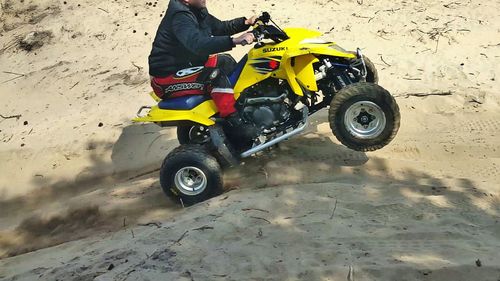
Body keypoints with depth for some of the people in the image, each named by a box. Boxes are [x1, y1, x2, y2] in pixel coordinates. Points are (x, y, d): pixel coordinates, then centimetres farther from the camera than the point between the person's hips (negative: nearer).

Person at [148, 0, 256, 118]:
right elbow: (198, 45, -39)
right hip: (168, 77, -11)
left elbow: (220, 27, 18)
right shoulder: (180, 16, -23)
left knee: (226, 61, 12)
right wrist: (234, 41, -45)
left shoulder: (198, 12, 7)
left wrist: (246, 22, 3)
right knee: (216, 74, -25)